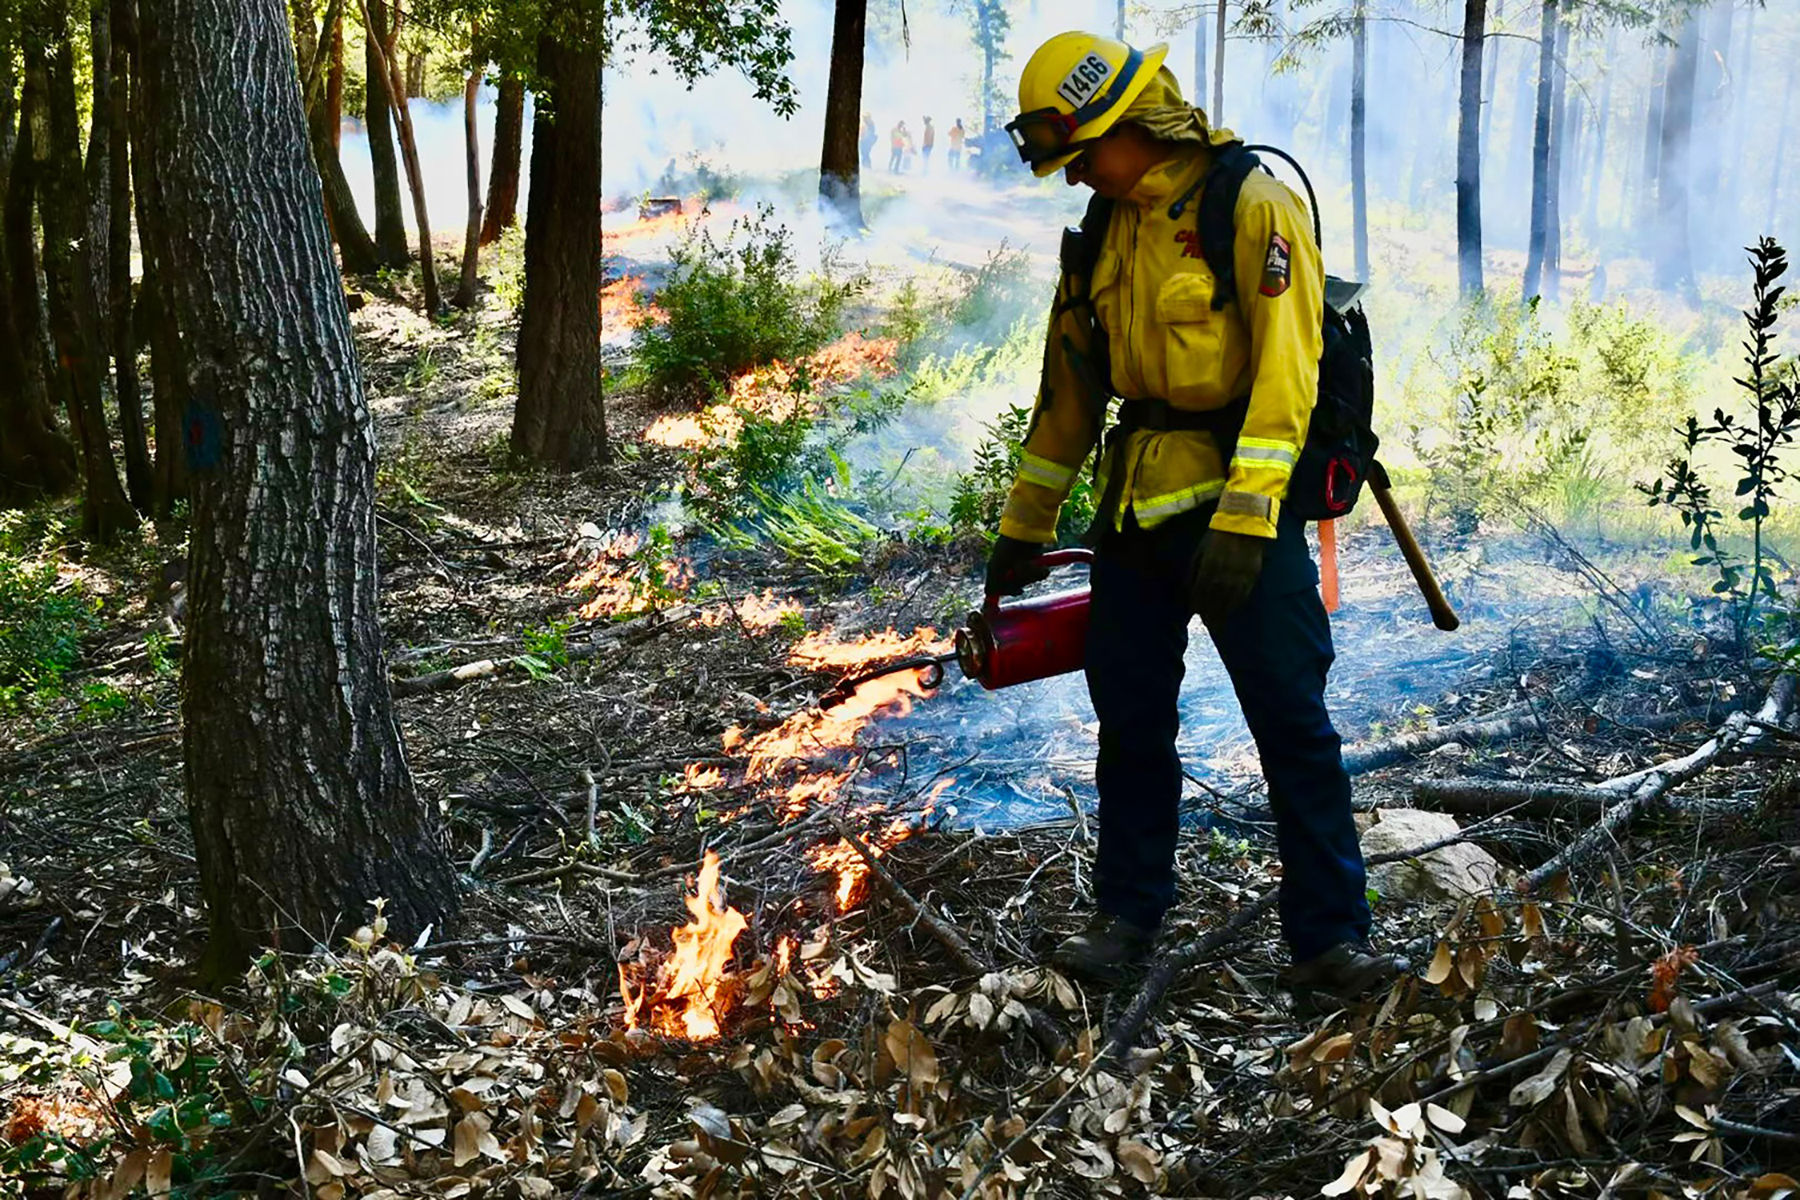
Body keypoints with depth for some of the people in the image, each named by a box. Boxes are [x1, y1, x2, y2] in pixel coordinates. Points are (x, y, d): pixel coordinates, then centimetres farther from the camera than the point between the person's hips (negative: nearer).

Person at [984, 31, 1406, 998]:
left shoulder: (1254, 209, -11)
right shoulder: (1103, 237, 10)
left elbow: (1284, 371, -19)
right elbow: (1067, 388, 17)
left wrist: (1245, 517, -27)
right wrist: (1024, 527, 19)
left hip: (1244, 516, -6)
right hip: (1136, 517, 7)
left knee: (1295, 726, -3)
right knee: (1130, 724, 12)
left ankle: (1328, 936, 5)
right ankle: (1128, 915, 25)